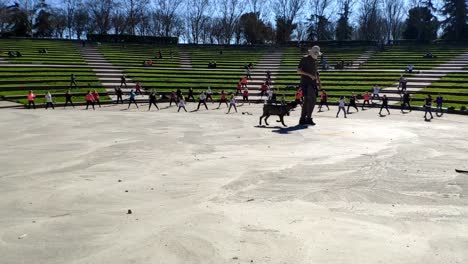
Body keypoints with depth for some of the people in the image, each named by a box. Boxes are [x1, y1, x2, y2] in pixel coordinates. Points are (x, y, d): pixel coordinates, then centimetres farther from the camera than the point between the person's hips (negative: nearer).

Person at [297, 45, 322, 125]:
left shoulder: (315, 60, 18)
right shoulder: (305, 59, -4)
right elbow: (298, 71, -10)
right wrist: (309, 75, -17)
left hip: (312, 83, 7)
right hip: (305, 82, -7)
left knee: (307, 101, 6)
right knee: (312, 99, -17)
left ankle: (302, 119, 10)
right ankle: (308, 118, -12)